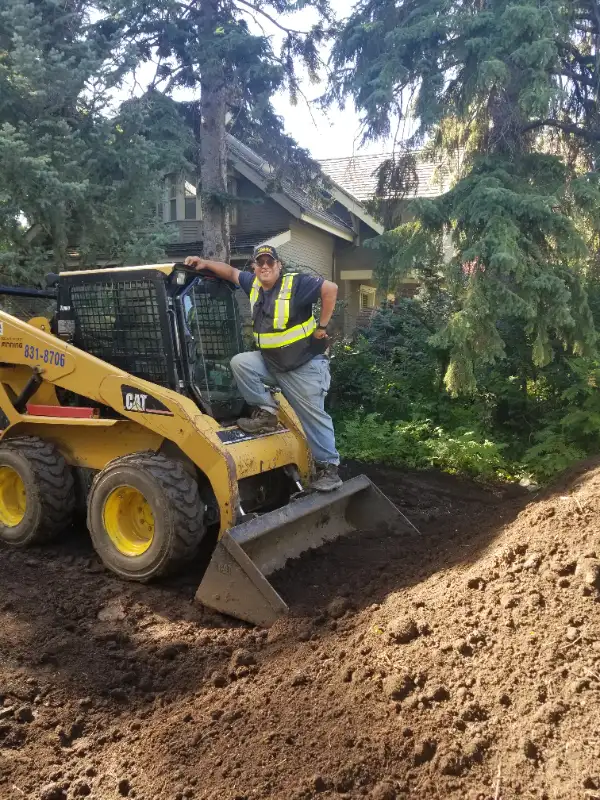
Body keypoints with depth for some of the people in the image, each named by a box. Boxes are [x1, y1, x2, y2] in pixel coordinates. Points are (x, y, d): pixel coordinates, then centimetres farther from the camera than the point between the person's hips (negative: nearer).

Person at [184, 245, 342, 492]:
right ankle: (266, 413, -5)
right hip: (269, 361, 6)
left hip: (304, 365, -6)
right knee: (240, 362, -16)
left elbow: (330, 289, -21)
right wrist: (205, 263, 5)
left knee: (313, 417, -1)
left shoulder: (295, 283, -17)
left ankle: (329, 467, 10)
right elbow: (231, 272, 18)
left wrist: (322, 326, -17)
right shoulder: (254, 284, 3)